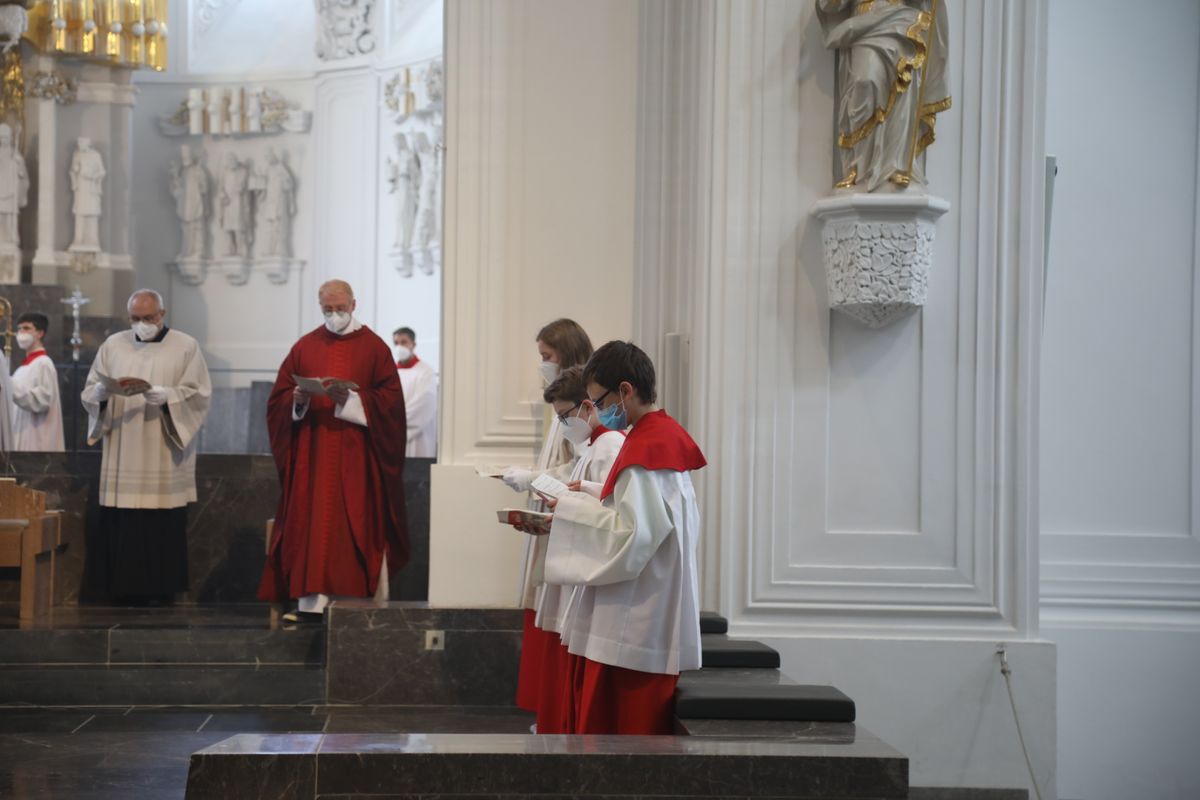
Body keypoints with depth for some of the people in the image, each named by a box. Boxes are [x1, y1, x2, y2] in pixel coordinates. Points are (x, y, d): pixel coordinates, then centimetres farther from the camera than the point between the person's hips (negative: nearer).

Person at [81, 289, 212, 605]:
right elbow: (89, 392, 11)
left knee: (165, 526, -4)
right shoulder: (113, 345, 12)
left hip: (165, 458, -2)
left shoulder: (186, 347, 4)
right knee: (122, 525, -2)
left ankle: (161, 589, 5)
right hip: (122, 457, 2)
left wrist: (168, 396, -20)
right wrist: (101, 391, -12)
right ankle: (126, 588, 6)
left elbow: (199, 394, -2)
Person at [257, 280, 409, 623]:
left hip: (356, 456, -2)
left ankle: (369, 600, 6)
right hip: (312, 453, 3)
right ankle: (311, 602, 0)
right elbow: (279, 398, 9)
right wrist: (298, 399, -12)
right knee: (311, 524, -1)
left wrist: (352, 399, -18)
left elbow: (391, 400, -5)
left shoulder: (373, 346, 2)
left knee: (359, 526, -1)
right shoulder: (305, 347, 10)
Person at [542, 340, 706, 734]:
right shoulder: (666, 436, 13)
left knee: (614, 721, -4)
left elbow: (631, 536, -22)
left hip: (632, 625, -10)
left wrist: (571, 508, -11)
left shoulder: (644, 448, -17)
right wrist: (589, 499, 11)